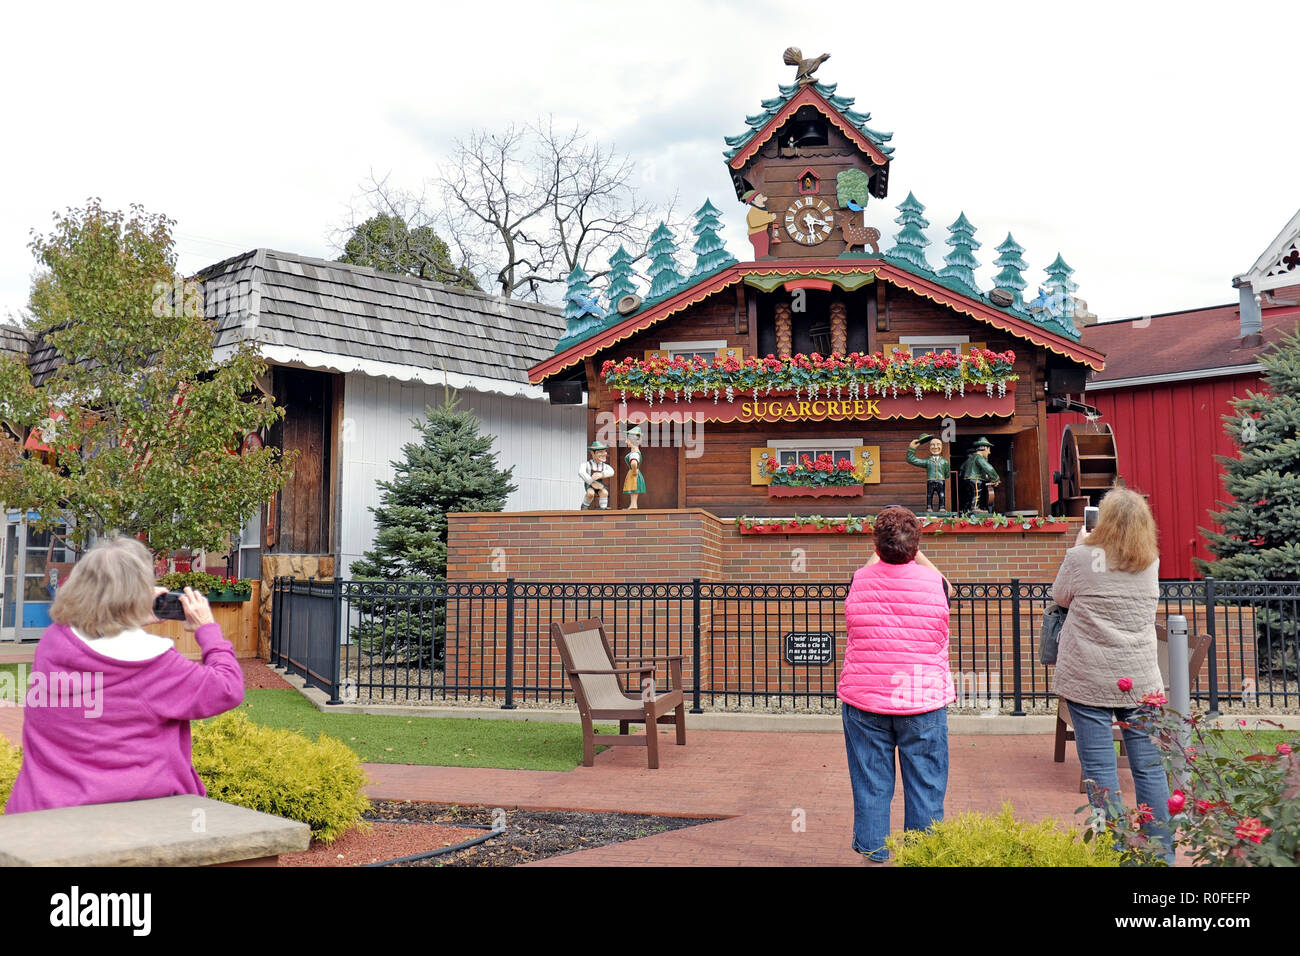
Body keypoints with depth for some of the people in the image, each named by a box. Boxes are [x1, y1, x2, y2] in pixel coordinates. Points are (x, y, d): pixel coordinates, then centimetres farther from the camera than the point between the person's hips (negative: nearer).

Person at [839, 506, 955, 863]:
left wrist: (883, 549, 33)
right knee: (925, 790, 9)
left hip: (864, 701, 1)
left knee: (870, 787, 10)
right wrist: (914, 552, 25)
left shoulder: (860, 581, -5)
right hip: (922, 701, -1)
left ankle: (873, 854, 16)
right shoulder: (933, 583, -7)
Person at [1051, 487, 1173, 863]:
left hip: (1088, 682, -3)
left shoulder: (1082, 557, -8)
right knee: (1150, 768, 9)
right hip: (1140, 682, 3)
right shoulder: (1151, 562, 2)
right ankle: (1162, 853, 15)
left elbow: (1059, 596, 8)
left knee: (1100, 770, 2)